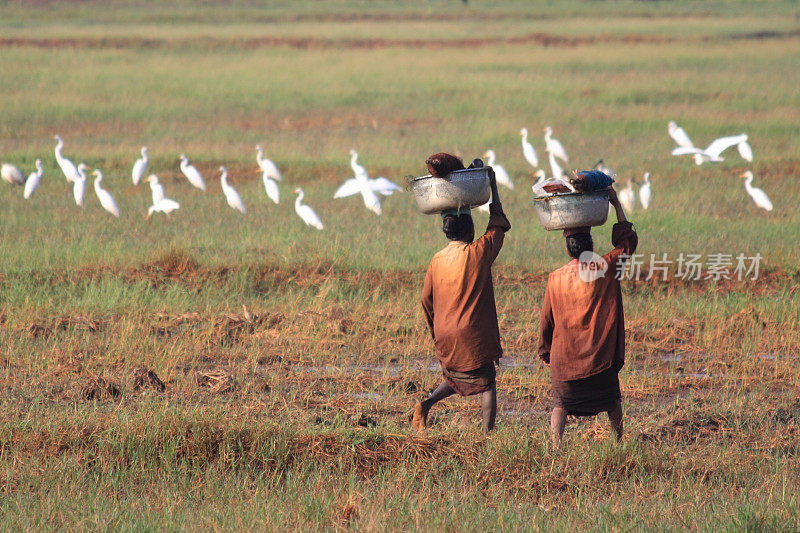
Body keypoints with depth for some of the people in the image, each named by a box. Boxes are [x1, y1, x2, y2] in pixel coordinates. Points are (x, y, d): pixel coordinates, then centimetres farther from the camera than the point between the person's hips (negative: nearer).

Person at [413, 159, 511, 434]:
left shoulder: (437, 261, 3)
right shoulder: (479, 253, -10)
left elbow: (427, 301, 9)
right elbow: (499, 225, 6)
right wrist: (492, 185, 14)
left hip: (445, 336, 5)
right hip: (474, 335, -5)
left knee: (456, 379, 23)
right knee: (486, 385, 4)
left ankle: (427, 403, 0)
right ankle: (488, 435, -4)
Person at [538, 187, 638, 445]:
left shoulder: (556, 278, -4)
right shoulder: (604, 268, -8)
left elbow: (547, 318, 5)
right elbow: (627, 241, 7)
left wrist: (545, 351, 18)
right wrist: (616, 204, 12)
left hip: (563, 357, 0)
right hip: (600, 356, 0)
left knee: (561, 404, 7)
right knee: (612, 400, 17)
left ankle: (555, 443, -9)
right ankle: (619, 440, 22)